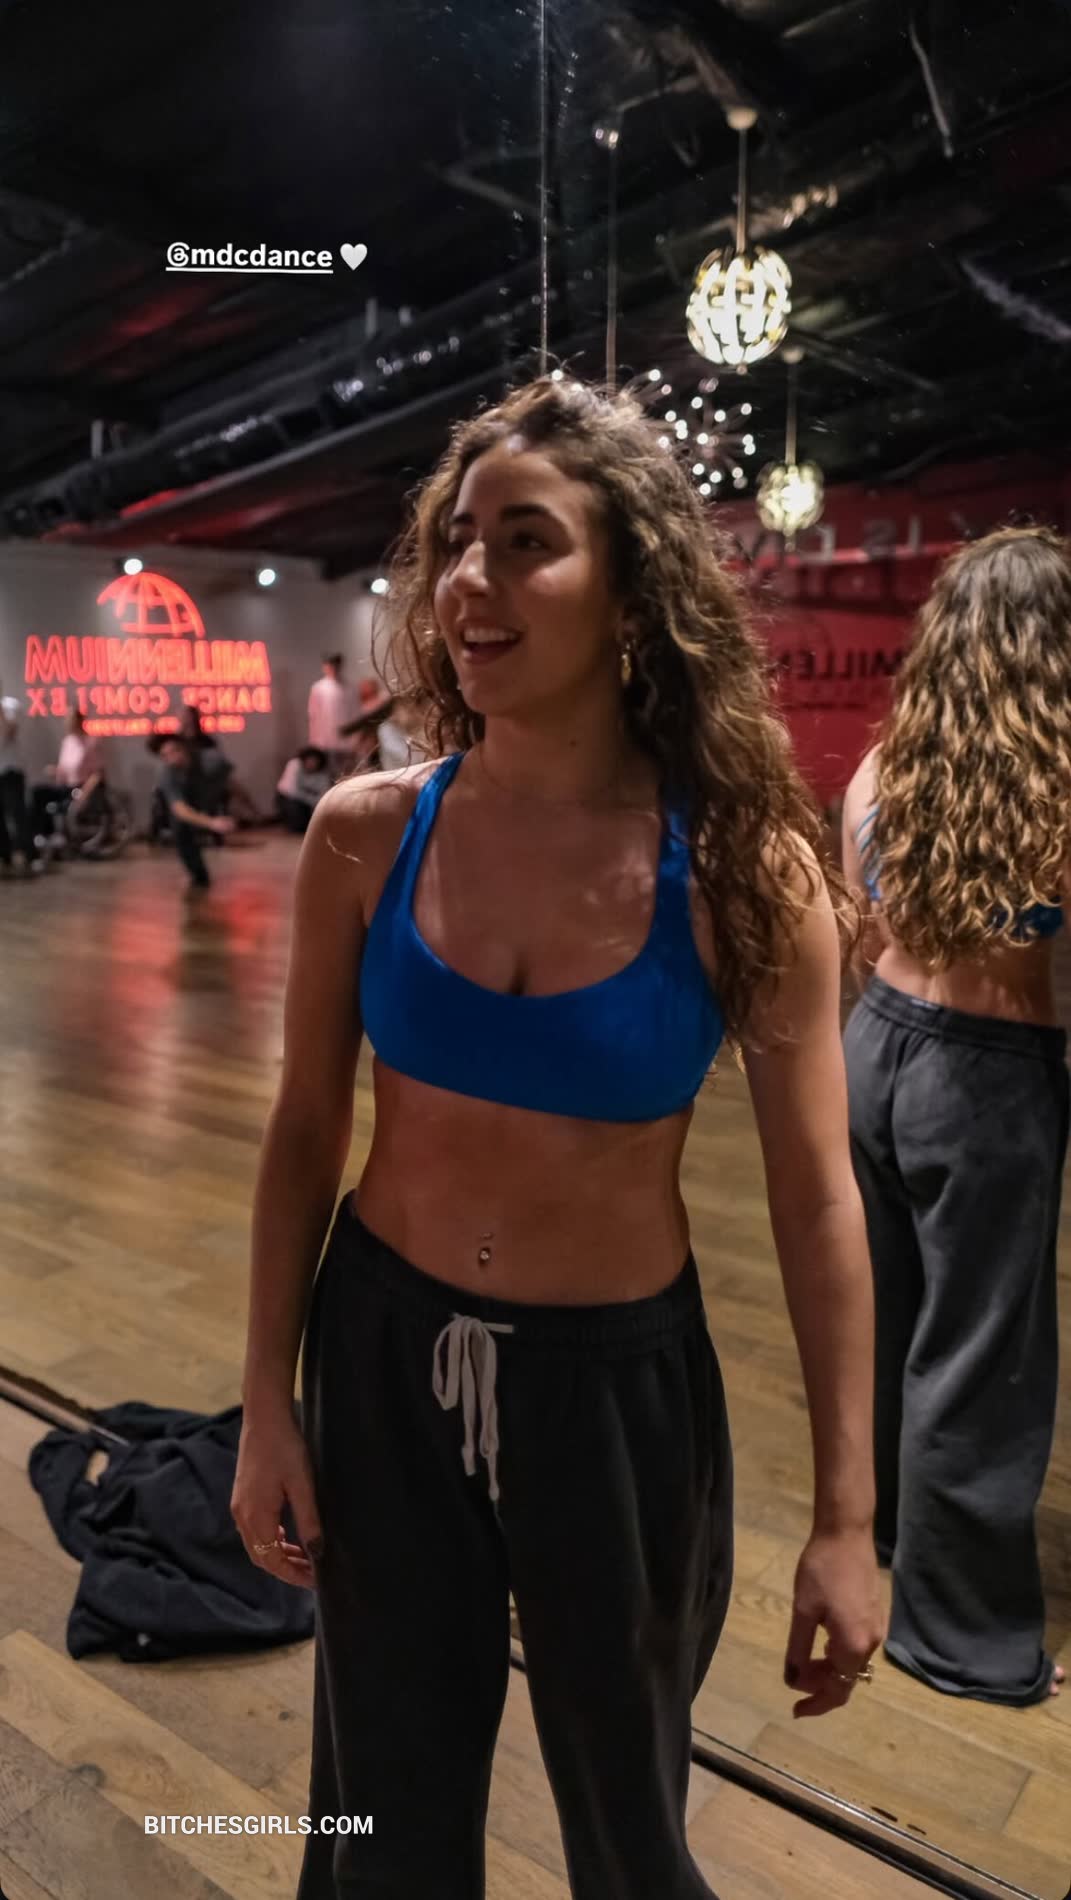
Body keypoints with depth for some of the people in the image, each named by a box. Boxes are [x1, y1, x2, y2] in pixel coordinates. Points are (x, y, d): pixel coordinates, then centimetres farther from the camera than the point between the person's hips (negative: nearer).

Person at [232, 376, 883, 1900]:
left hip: (619, 1383, -1)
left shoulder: (742, 868, -15)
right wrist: (268, 1404, 1)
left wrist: (845, 1518, -7)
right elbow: (305, 1132, -1)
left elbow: (819, 1203, -10)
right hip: (382, 1355, 2)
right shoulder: (367, 834, -10)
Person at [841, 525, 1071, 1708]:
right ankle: (963, 1636, 27)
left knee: (885, 1312, 24)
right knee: (974, 1356, 9)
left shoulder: (881, 768, -3)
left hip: (878, 1043, 6)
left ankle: (888, 1526, 48)